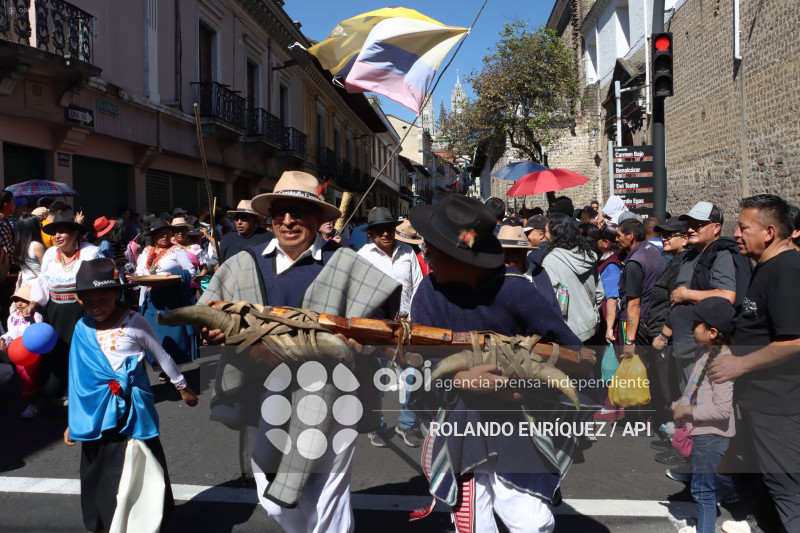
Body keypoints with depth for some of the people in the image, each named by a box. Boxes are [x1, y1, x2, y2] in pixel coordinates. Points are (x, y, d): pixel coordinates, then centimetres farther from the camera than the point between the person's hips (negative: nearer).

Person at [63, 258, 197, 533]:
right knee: (98, 476, 12)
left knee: (141, 472, 7)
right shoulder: (82, 328, 1)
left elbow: (162, 356, 5)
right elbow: (77, 377, 8)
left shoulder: (134, 322, -8)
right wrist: (73, 420, 12)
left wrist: (183, 388, 14)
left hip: (134, 413, -3)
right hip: (95, 416, 3)